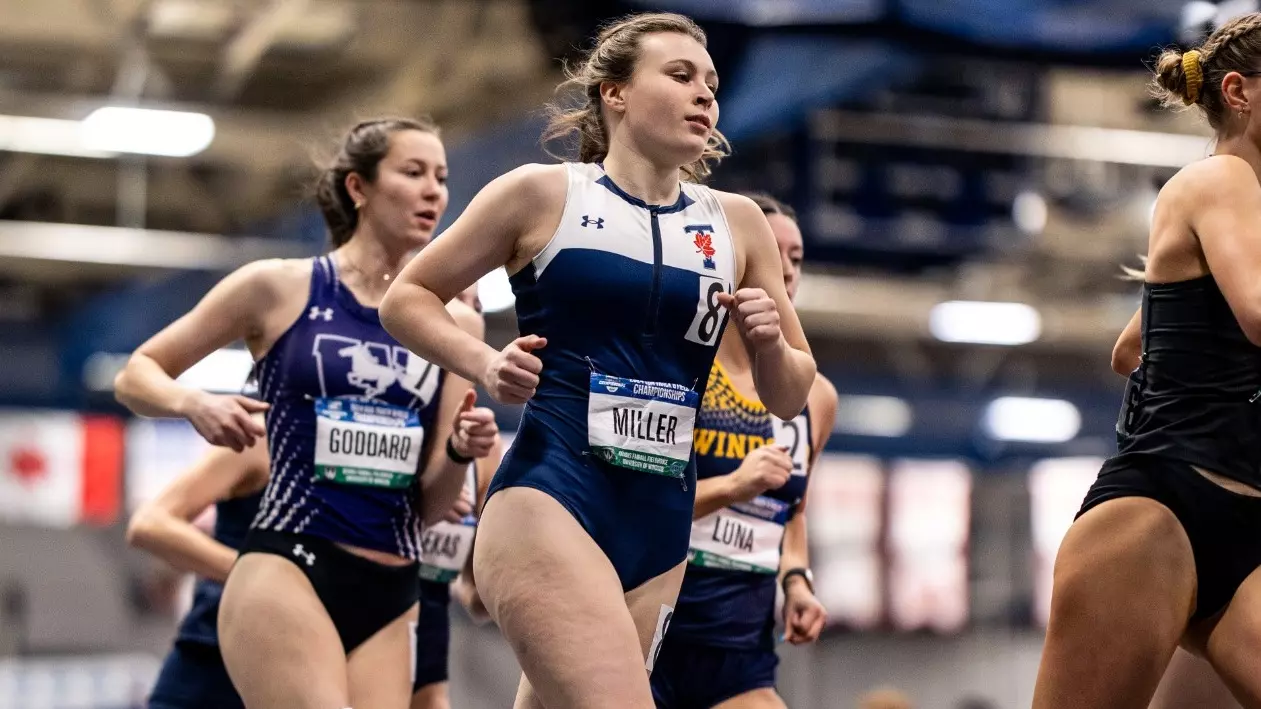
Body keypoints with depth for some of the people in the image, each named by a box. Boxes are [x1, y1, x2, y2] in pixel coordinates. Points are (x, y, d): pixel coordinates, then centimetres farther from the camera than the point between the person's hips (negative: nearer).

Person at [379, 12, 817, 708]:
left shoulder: (736, 223, 13)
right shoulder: (543, 194, 2)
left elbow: (789, 399, 18)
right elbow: (406, 298, 9)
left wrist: (770, 342, -4)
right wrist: (484, 364, -8)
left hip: (659, 526, 5)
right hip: (547, 500, -5)